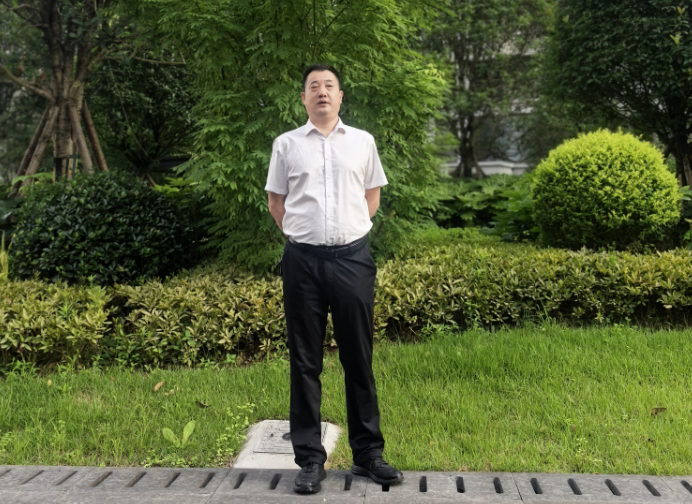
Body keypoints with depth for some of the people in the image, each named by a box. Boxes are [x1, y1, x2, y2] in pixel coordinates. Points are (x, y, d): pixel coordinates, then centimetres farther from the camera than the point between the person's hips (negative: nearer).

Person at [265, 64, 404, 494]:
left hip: (353, 257, 1)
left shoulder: (362, 141, 9)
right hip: (304, 260, 0)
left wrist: (349, 231, 11)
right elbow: (276, 202, 14)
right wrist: (303, 234, 9)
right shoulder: (286, 144, 7)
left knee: (359, 358, 6)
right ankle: (311, 459, 13)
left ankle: (368, 453, 17)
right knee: (305, 361, 4)